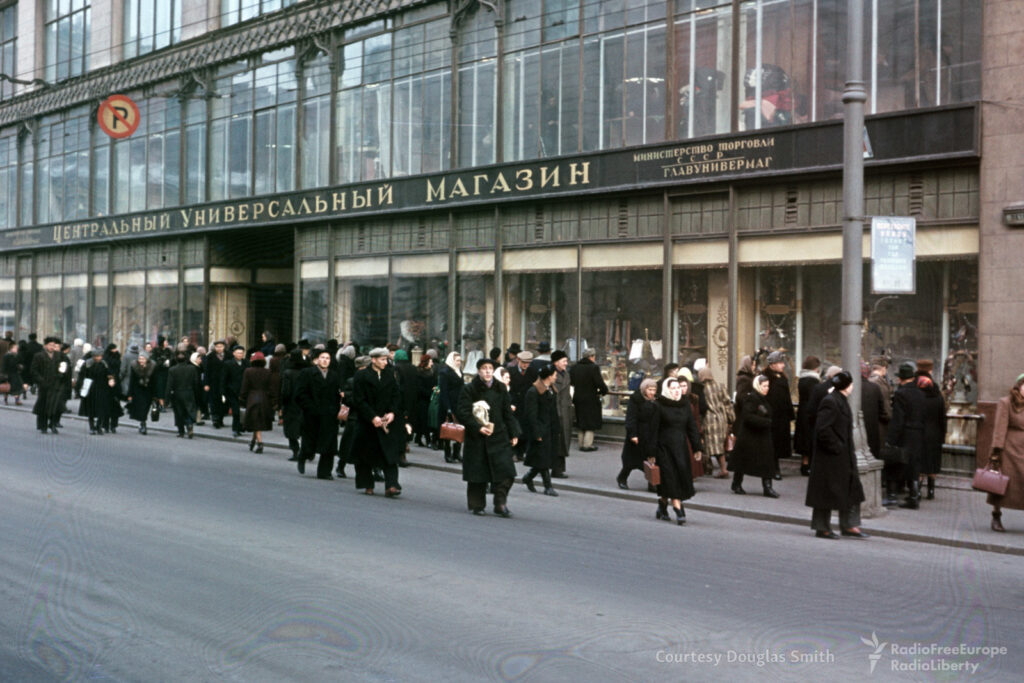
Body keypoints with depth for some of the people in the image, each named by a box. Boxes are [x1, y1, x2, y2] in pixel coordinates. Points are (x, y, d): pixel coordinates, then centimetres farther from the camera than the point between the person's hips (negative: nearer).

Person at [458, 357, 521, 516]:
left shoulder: (500, 389, 8)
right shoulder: (469, 389, -3)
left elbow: (508, 413, 12)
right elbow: (463, 413, -8)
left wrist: (513, 433, 7)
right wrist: (478, 428, -18)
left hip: (499, 437, 3)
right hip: (476, 438, -3)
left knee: (505, 472, -8)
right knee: (478, 473, 3)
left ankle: (500, 504, -1)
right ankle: (477, 505, 16)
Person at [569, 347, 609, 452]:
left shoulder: (575, 367, 4)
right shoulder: (593, 367, -15)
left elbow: (571, 381, 9)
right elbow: (600, 383, -17)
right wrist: (604, 391, 3)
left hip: (578, 398, 6)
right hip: (591, 399, -6)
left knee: (581, 423, 16)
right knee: (591, 423, 2)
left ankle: (581, 443, 20)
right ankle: (587, 444, 0)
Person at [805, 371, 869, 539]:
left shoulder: (841, 401, 12)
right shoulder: (830, 402, -19)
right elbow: (823, 429, -25)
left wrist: (845, 448, 14)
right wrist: (836, 447, -19)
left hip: (843, 457, 10)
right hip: (830, 457, -10)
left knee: (851, 489, 9)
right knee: (827, 492, 0)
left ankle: (849, 525, 14)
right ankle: (822, 528, 9)